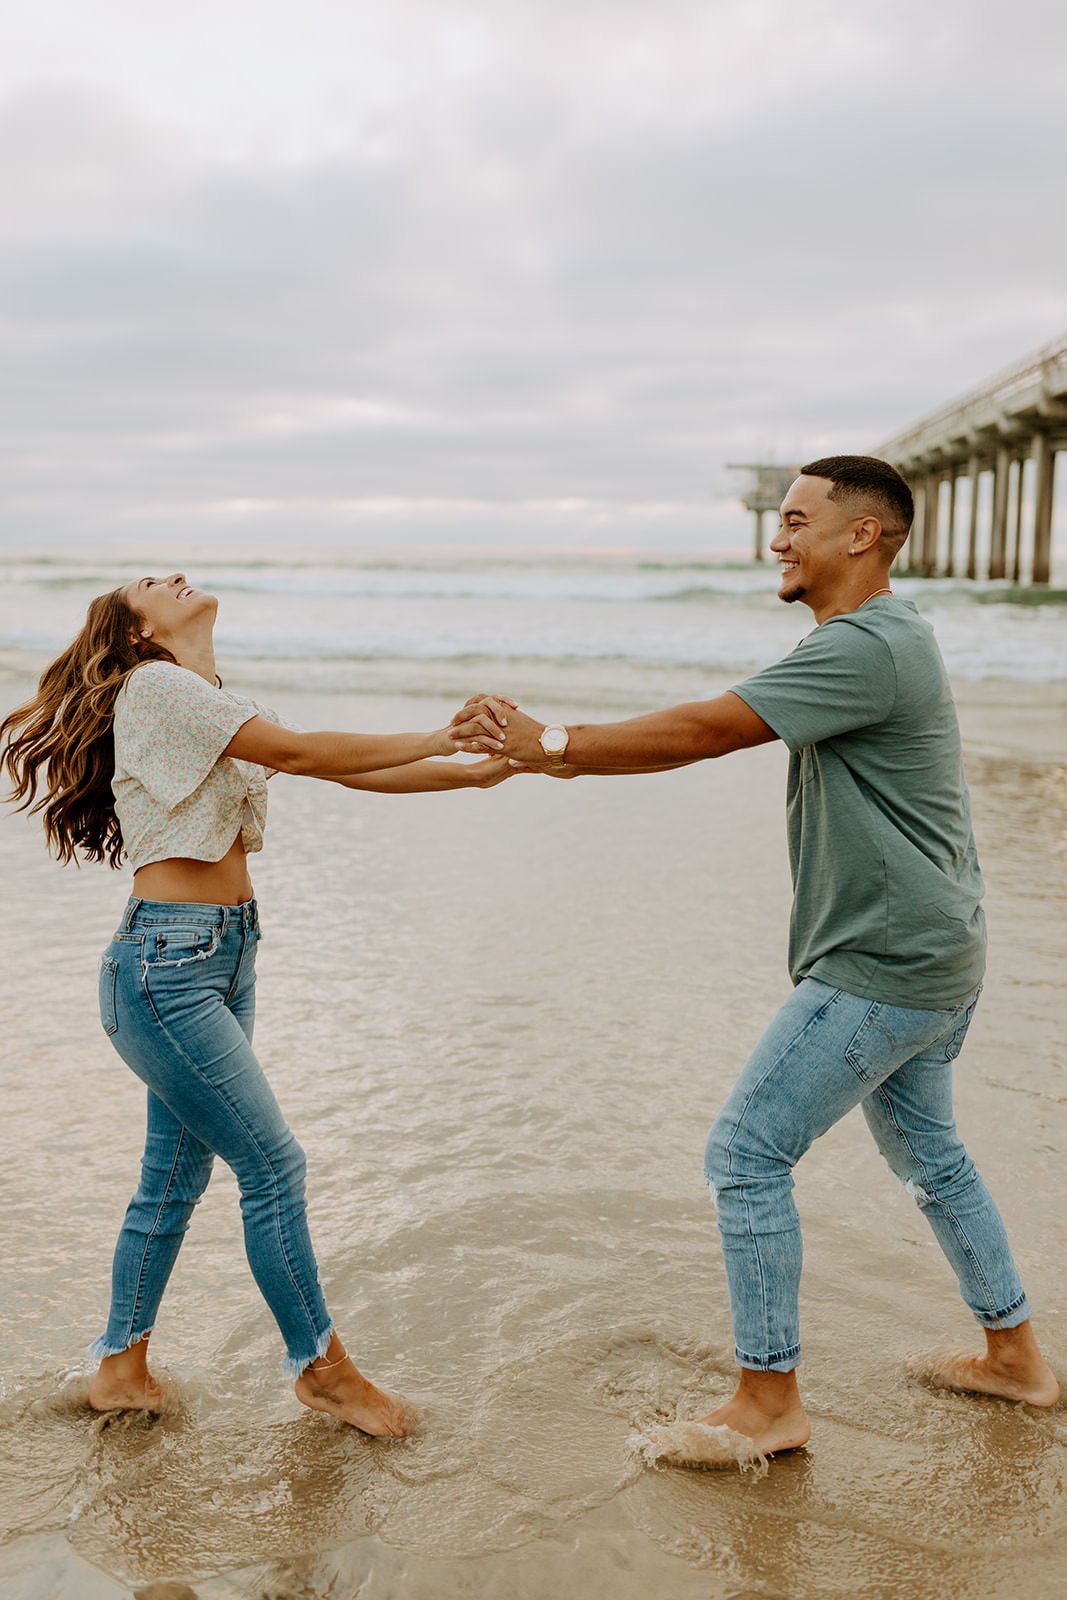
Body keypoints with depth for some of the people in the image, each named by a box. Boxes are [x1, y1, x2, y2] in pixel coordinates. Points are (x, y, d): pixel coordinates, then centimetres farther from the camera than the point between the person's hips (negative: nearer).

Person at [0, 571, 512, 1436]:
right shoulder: (154, 687, -11)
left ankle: (122, 1367, 30)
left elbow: (349, 770, 8)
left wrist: (473, 771, -2)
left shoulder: (226, 709, 16)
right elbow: (301, 753, -19)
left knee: (176, 1172, 15)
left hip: (226, 955, 9)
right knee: (272, 1164, -2)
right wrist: (439, 737, -16)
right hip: (166, 962, -9)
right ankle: (323, 1369, 14)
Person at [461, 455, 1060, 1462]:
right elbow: (716, 737, 13)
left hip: (880, 969, -11)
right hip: (932, 962, 11)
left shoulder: (866, 646, -21)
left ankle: (768, 1401, 8)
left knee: (746, 1154, -4)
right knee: (926, 1152, 23)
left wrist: (555, 745, -15)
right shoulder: (878, 638, 14)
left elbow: (704, 730, -23)